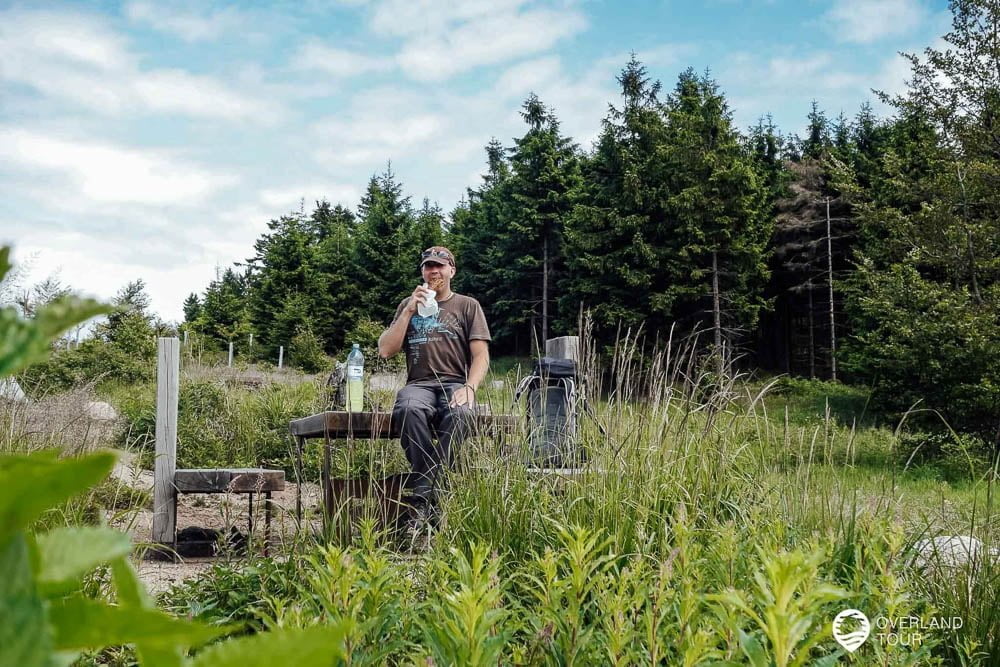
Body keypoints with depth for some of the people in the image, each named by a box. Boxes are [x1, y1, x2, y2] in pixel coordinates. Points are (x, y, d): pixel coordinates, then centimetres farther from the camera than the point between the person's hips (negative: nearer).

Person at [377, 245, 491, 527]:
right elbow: (385, 351, 11)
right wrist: (409, 311, 3)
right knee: (410, 409, -37)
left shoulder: (467, 306, 15)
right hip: (419, 384, 1)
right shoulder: (408, 305, 22)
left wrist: (469, 388, -14)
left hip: (455, 384, -1)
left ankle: (422, 494, -36)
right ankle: (429, 498, -36)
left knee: (459, 414, -39)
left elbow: (481, 356, 5)